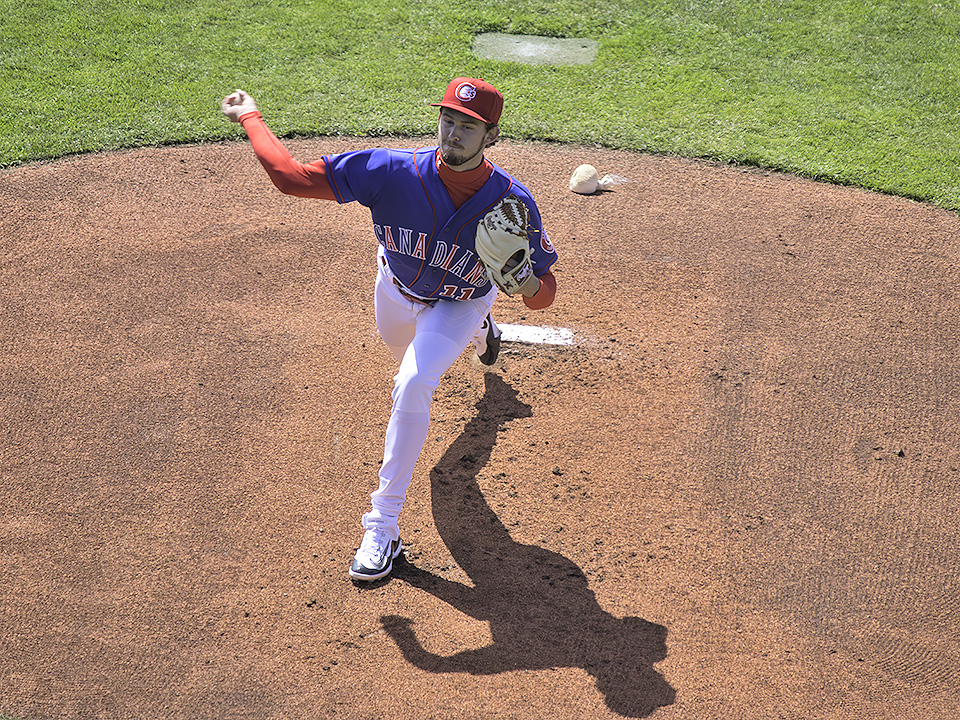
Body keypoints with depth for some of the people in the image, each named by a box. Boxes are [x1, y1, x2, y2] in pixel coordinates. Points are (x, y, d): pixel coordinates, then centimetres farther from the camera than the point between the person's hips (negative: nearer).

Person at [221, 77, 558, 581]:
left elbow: (543, 294, -26)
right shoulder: (392, 171, -35)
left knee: (412, 387, -26)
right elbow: (291, 176, -31)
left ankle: (384, 526, -13)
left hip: (460, 303, -3)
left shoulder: (511, 201, -34)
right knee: (400, 349, 35)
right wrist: (250, 117, -25)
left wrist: (529, 283, -49)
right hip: (397, 288, 4)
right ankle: (478, 332, 72)